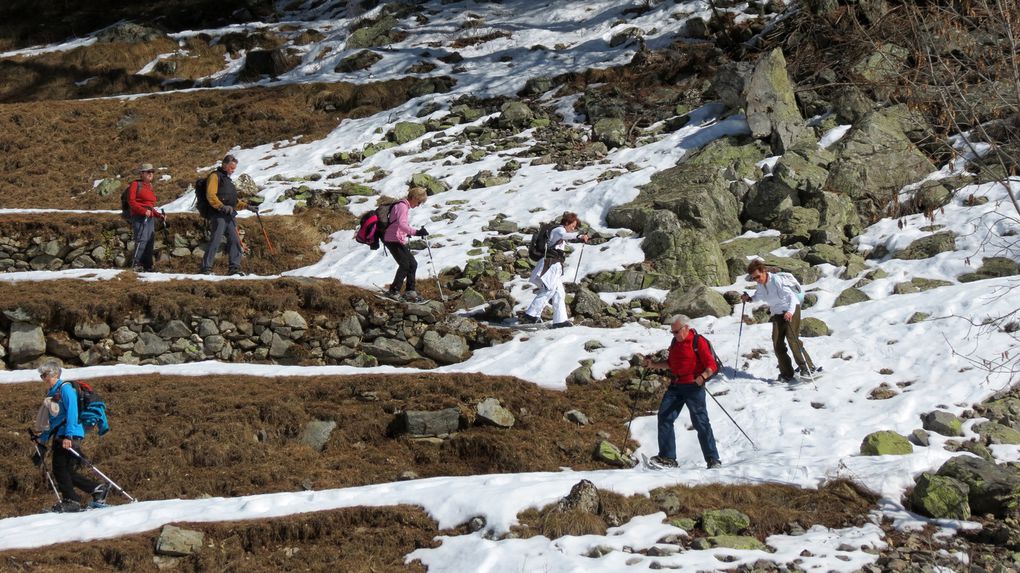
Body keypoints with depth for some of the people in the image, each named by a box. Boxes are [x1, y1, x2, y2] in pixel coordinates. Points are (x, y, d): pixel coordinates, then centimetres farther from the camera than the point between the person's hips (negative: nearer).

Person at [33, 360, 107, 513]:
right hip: (59, 436, 9)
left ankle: (71, 502, -9)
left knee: (60, 468, -13)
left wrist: (68, 436, -23)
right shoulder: (51, 393, 21)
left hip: (70, 436, -9)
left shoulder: (65, 388, -6)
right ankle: (98, 489, 11)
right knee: (66, 472, 5)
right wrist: (42, 441, 23)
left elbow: (72, 411, -16)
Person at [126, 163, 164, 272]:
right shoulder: (136, 184, 0)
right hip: (140, 217, -8)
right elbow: (131, 201, -9)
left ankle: (147, 266, 8)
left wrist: (158, 215, 14)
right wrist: (144, 211, -19)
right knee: (142, 239, -20)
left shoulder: (150, 187, 22)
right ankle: (135, 264, -23)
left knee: (150, 243, 5)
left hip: (150, 218, 8)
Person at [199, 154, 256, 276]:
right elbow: (211, 195, -14)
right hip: (219, 215, -9)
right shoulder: (215, 176, 0)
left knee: (235, 240, 3)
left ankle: (234, 267, 8)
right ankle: (206, 268, -15)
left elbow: (234, 201, 35)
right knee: (215, 240, -14)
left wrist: (247, 206, 26)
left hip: (229, 216, 9)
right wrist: (221, 206, -25)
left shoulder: (227, 180, 28)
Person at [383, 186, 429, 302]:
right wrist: (416, 232, -37)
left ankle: (410, 292, 11)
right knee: (404, 265, -15)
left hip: (399, 240, 11)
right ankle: (394, 291, -10)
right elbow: (402, 224, -30)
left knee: (412, 264, 9)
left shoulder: (404, 206, 16)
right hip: (393, 240, -11)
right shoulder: (402, 206, -16)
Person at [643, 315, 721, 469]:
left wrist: (703, 376, -32)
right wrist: (654, 365, 13)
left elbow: (711, 365, -14)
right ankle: (667, 457, -3)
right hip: (676, 386, 7)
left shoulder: (699, 342, -9)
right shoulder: (675, 342, 14)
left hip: (693, 387, -7)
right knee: (664, 416, -5)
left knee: (701, 423, -7)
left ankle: (713, 460, -2)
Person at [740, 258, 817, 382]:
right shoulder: (760, 285, -2)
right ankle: (786, 374, 4)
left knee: (792, 338, -19)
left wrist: (790, 312, -47)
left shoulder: (776, 280, -25)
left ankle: (807, 368, -12)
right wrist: (749, 299, -1)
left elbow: (791, 296, -31)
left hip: (791, 309, -7)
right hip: (777, 313, 7)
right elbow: (759, 295, 21)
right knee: (777, 343, -2)